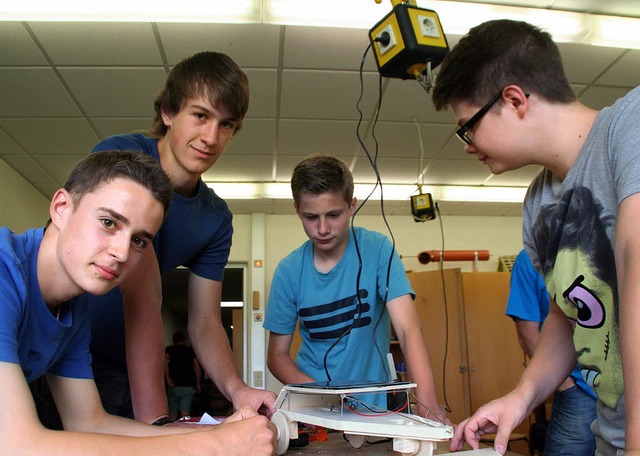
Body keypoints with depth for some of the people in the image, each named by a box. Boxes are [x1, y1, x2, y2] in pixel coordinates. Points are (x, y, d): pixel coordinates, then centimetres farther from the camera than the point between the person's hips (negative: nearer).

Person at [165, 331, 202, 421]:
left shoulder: (169, 349, 10)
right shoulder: (190, 350, 12)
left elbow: (165, 360, -12)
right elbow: (197, 367, 3)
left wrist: (167, 378, -15)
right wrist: (198, 384, 9)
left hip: (173, 386, 0)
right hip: (188, 386, 0)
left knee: (173, 413, 10)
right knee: (185, 413, -4)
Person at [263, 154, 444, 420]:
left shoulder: (377, 250, -8)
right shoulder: (289, 271, -3)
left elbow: (408, 329, -15)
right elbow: (277, 355, 2)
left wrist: (428, 406, -28)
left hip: (373, 406, -1)